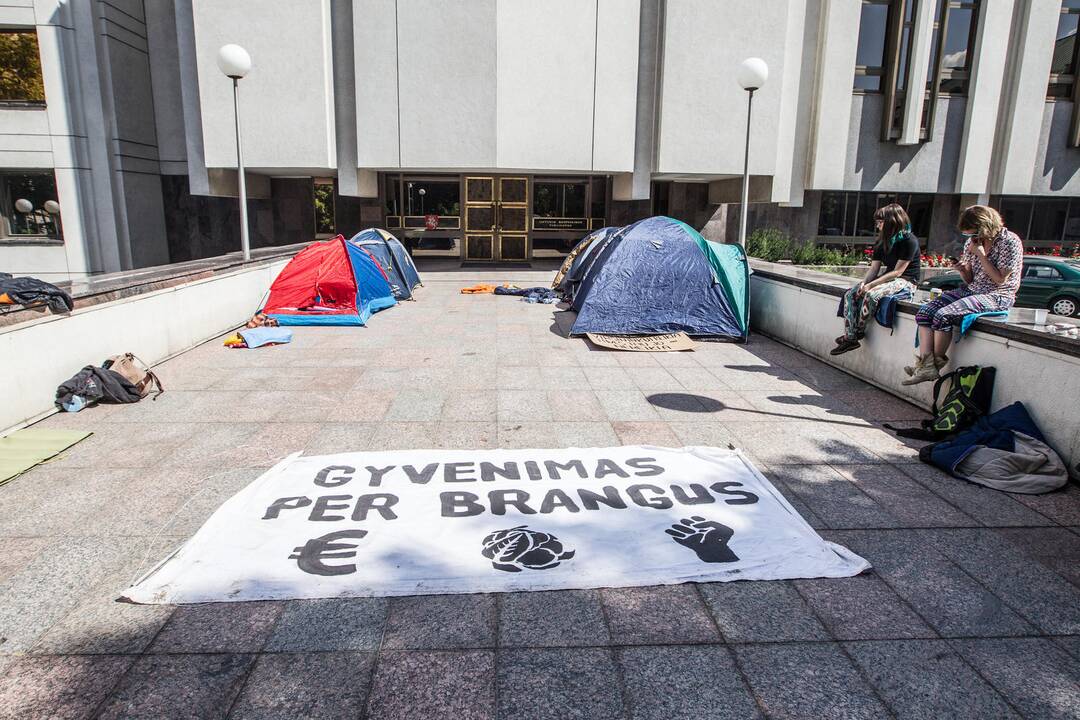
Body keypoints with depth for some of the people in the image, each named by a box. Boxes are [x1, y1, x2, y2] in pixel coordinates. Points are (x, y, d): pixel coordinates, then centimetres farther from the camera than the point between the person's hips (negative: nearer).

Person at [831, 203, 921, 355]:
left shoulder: (909, 241, -14)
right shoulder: (881, 243, 10)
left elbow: (897, 272, -19)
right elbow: (874, 268, 6)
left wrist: (871, 285, -23)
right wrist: (864, 283, -14)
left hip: (905, 281, -8)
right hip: (887, 278, 8)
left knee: (871, 295, -34)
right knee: (850, 294, -12)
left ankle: (859, 331, -14)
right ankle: (850, 337, -19)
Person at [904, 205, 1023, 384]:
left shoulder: (1010, 242, -11)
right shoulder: (972, 241, 8)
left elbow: (1000, 279, -15)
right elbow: (969, 279, 13)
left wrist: (980, 254, -17)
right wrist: (962, 270, -10)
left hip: (997, 296, -8)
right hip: (971, 290, 8)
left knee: (943, 315, -28)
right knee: (924, 312, -14)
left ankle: (936, 364, -13)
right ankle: (925, 365, -24)